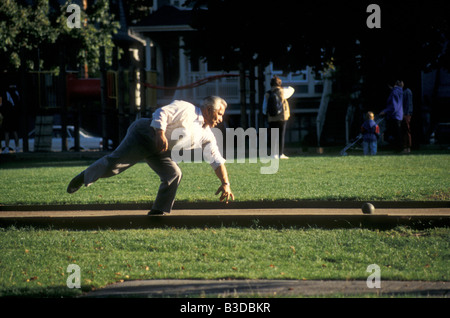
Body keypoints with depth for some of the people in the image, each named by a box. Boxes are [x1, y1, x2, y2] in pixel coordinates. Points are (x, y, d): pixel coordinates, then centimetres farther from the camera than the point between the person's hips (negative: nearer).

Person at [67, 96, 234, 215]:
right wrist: (161, 134, -36)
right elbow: (161, 113, -23)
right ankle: (85, 177, 2)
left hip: (158, 151, 8)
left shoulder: (206, 135, 10)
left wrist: (225, 183, 9)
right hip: (143, 136, -8)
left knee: (174, 175, -12)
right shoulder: (186, 109, -13)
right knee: (114, 164, -19)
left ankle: (158, 213, -3)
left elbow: (217, 160, 13)